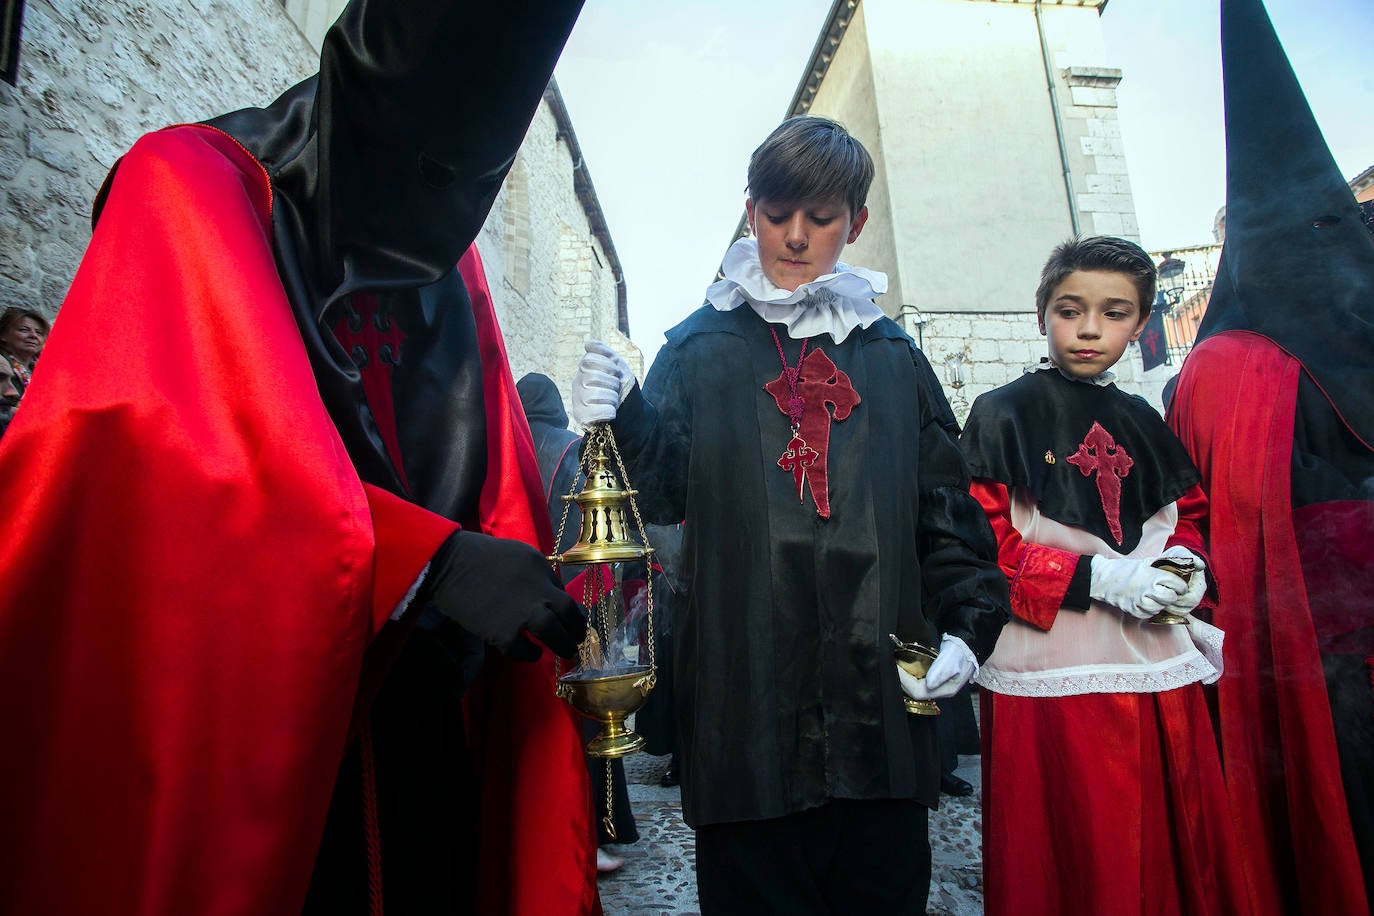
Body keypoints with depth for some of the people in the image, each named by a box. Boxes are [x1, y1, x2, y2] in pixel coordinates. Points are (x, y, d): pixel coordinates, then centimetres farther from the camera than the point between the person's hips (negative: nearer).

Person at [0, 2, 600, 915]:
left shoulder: (444, 252, 12)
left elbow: (495, 490, 5)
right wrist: (431, 558, -28)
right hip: (242, 701, -4)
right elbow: (161, 438, -20)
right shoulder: (194, 183, -4)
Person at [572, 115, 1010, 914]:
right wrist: (622, 424, -28)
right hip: (749, 710, -2)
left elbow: (946, 511, 12)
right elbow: (664, 486, -8)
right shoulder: (702, 346, 4)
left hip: (882, 700, 3)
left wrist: (967, 625, 1)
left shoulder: (894, 355, 12)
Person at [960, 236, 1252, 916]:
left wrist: (1186, 558, 2)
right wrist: (1096, 577, -17)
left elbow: (1191, 513, 24)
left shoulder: (1145, 423, 13)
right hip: (1050, 685, -5)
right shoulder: (1003, 416, -5)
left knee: (1176, 856, 13)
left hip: (1160, 676, 6)